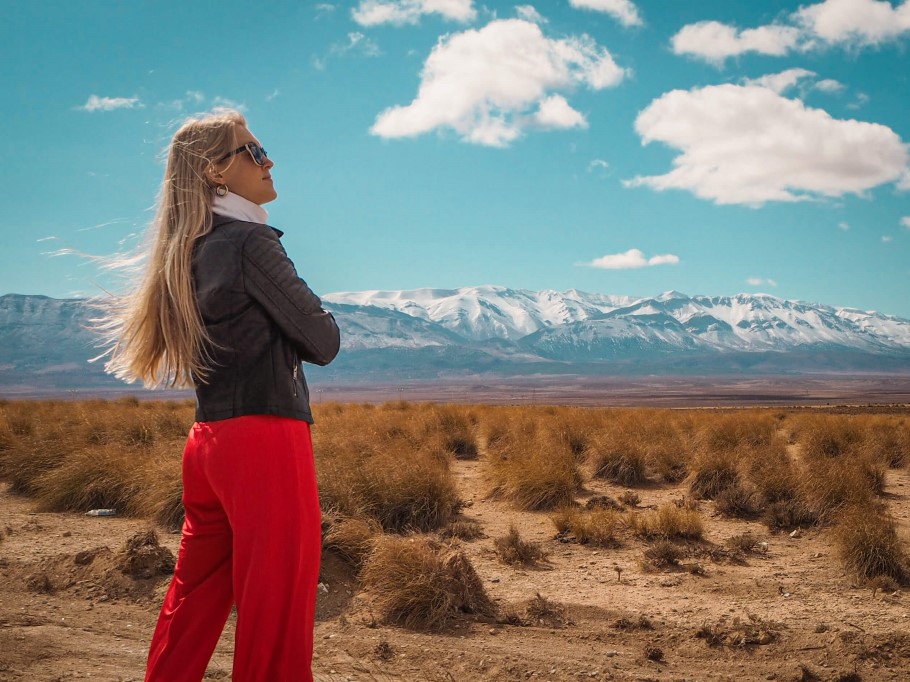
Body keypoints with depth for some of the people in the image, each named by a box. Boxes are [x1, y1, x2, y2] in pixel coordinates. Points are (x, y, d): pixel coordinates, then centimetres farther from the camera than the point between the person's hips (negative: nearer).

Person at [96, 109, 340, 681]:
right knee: (276, 612, -3)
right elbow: (324, 343, -7)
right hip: (266, 437, -9)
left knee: (195, 599, 17)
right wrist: (298, 331, 10)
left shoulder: (190, 252, 14)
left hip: (209, 443, 9)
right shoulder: (249, 241, -10)